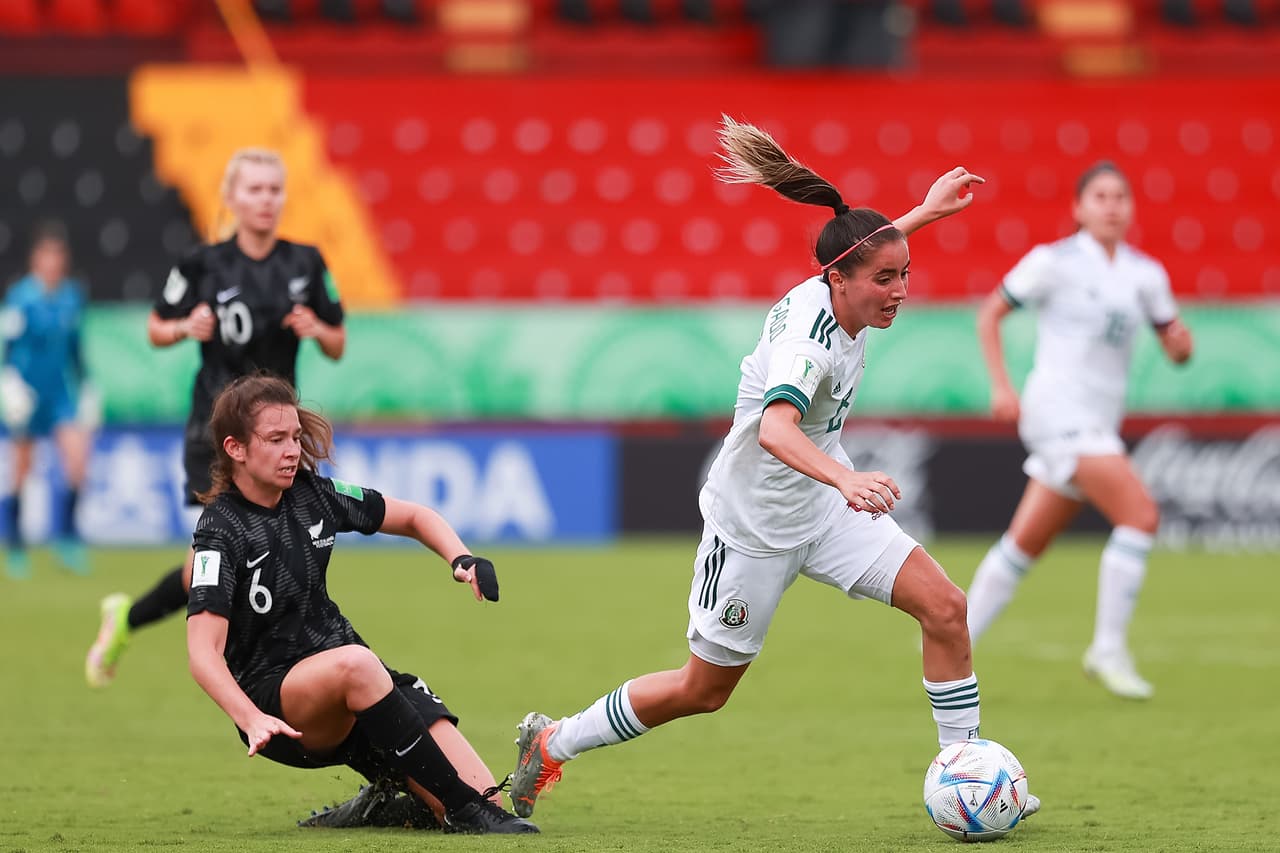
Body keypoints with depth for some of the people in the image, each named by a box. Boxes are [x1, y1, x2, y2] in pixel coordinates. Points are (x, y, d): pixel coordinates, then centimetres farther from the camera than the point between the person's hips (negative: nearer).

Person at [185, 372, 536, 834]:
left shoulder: (311, 493, 4)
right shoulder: (220, 530, -12)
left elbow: (414, 518, 17)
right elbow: (203, 650, -22)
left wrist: (462, 559, -4)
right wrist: (252, 720, -39)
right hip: (270, 698, -5)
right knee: (353, 664, -41)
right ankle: (463, 807, -34)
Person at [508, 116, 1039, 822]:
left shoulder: (831, 286, -8)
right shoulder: (807, 339, -33)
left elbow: (865, 244, 21)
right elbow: (775, 430, -53)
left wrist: (923, 213, 29)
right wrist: (845, 478, -69)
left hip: (826, 504, 8)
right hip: (756, 523, -8)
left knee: (944, 607, -9)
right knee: (703, 690, 8)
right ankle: (553, 743, 29)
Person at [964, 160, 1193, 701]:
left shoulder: (1146, 275, 10)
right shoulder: (1054, 262, -4)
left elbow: (1176, 350, 12)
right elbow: (990, 314, 4)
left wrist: (1180, 341, -12)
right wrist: (1002, 387, -5)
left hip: (1098, 424, 6)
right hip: (1058, 409, -6)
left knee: (1024, 545, 11)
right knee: (1141, 515, -20)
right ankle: (1109, 650, -14)